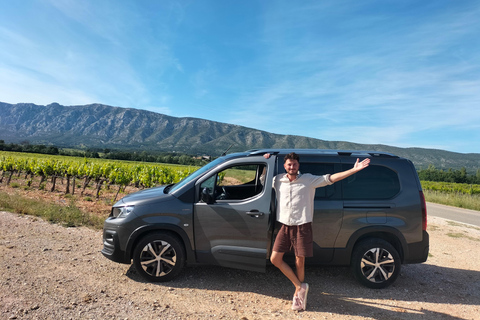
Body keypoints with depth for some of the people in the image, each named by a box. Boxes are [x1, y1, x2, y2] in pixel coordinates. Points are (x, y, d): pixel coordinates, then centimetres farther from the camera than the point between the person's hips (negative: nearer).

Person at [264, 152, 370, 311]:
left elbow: (330, 178, -7)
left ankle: (298, 292, 30)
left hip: (302, 226, -3)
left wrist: (354, 170, -13)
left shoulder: (308, 179, -3)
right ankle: (300, 287, 18)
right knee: (275, 259, 1)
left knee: (299, 262, 6)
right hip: (285, 227, 3)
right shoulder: (278, 180, 5)